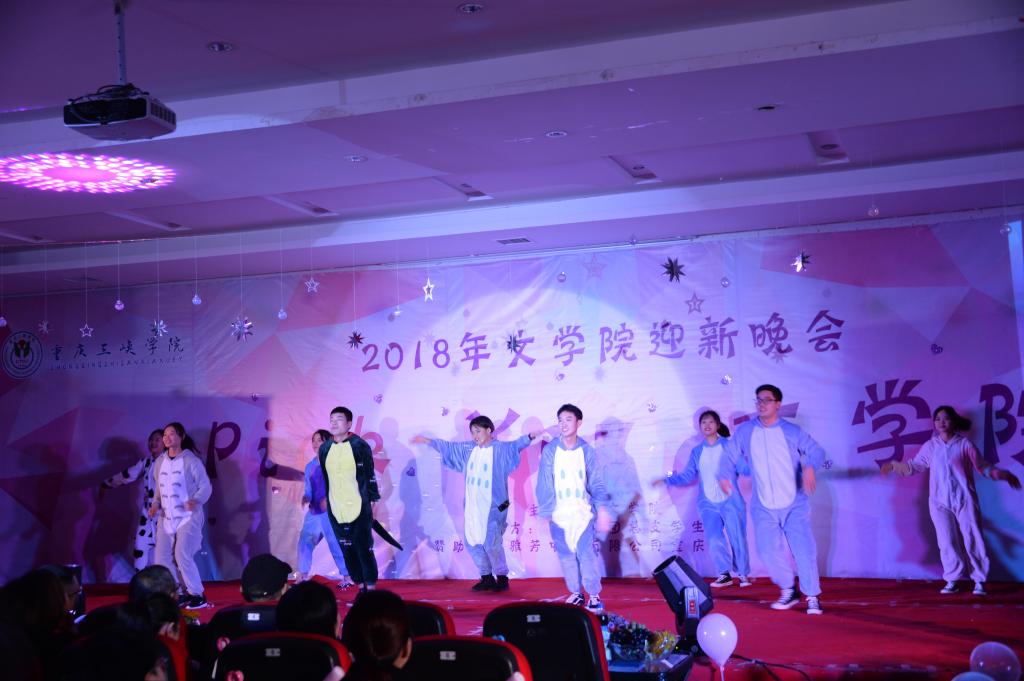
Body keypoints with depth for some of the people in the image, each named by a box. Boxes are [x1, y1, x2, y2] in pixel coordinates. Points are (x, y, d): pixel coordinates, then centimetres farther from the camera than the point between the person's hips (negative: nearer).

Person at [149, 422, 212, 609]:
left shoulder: (191, 460, -9)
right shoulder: (160, 462, 9)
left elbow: (206, 486, -9)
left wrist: (196, 500, -27)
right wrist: (155, 504, 3)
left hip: (188, 517, -7)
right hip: (166, 518, 7)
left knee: (182, 555, -17)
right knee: (162, 557, 3)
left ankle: (197, 596, -3)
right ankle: (179, 594, 17)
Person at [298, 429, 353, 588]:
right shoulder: (310, 466, 14)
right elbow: (308, 489, 16)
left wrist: (328, 499, -23)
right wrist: (306, 497, -6)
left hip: (330, 511, -7)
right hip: (313, 512, 7)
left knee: (336, 544, -6)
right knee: (305, 541, 8)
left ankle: (347, 577, 0)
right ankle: (303, 576, 18)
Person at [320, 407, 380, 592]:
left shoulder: (359, 446, -6)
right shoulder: (324, 448, 6)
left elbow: (369, 474, -2)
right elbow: (324, 478, 15)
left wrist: (372, 501, -2)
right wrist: (326, 501, 17)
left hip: (359, 508, -4)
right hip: (335, 510, 4)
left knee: (364, 549, -2)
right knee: (347, 550, 8)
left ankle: (371, 586, 8)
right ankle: (361, 586, 18)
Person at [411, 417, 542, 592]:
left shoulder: (500, 449, -6)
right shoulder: (468, 449, 11)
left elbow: (515, 445, -23)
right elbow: (447, 446, 23)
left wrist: (529, 437, -41)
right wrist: (427, 441, 28)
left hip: (493, 506, -7)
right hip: (472, 506, 7)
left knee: (491, 543, -10)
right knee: (472, 542, 9)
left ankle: (502, 578, 9)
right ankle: (487, 578, 22)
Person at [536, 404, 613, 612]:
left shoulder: (587, 451, -1)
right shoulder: (550, 450, -2)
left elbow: (596, 482, -1)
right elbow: (544, 483, 0)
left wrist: (603, 509, -12)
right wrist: (545, 511, -5)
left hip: (582, 512, -1)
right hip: (559, 513, 1)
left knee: (586, 554, -7)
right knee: (566, 555, 7)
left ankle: (594, 596, 4)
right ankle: (576, 593, 21)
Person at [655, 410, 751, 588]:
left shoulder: (729, 445, 0)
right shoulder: (697, 451, 10)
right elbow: (687, 476, 9)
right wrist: (667, 479, 3)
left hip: (730, 501, -3)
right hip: (708, 504, 3)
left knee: (737, 538, -3)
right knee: (715, 541, 0)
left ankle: (743, 573, 11)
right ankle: (725, 574, 11)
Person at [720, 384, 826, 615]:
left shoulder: (792, 431, -1)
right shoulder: (744, 431, 2)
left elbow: (817, 451, 1)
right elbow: (731, 457, 5)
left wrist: (810, 467, -21)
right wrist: (724, 476, -16)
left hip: (794, 504, -2)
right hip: (763, 506, 2)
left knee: (803, 549, -5)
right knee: (769, 550, -1)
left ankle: (813, 596, 9)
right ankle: (788, 591, 21)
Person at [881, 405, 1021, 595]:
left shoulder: (964, 444, 0)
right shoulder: (930, 446, 7)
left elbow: (982, 466, 3)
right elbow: (915, 465, 16)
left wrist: (1001, 474, -10)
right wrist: (895, 465, 9)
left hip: (964, 500, -2)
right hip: (940, 502, 2)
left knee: (972, 539, 0)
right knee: (947, 542, 1)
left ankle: (979, 581, 7)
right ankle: (952, 581, 8)